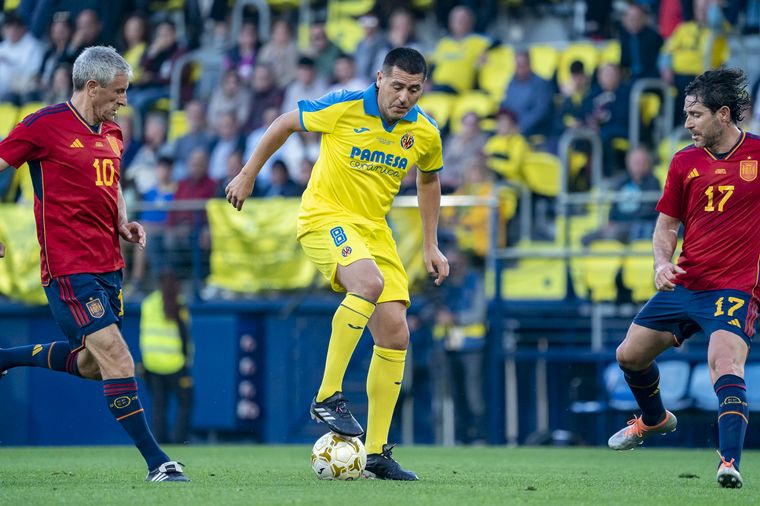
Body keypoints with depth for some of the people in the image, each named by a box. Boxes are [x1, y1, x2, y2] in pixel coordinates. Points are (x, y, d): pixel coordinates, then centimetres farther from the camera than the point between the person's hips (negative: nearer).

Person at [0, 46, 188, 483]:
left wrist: (124, 225, 9)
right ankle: (156, 461, -13)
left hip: (108, 266, 9)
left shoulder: (112, 133, 13)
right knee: (116, 356, -15)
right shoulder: (45, 126, -10)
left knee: (91, 363, 17)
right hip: (70, 267, -9)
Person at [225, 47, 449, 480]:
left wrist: (431, 245, 16)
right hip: (325, 215, -6)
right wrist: (248, 176, 6)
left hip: (374, 228, 6)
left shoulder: (425, 133, -2)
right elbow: (285, 124, 0)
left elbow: (429, 181, 19)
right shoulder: (344, 107, -15)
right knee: (370, 282, -35)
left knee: (395, 334, -4)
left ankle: (377, 452, 5)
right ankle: (328, 396, -28)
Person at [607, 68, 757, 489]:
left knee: (725, 363, -29)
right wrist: (662, 262, -6)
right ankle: (654, 419, 45)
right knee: (630, 355, 14)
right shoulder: (685, 161, 5)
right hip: (683, 285, 6)